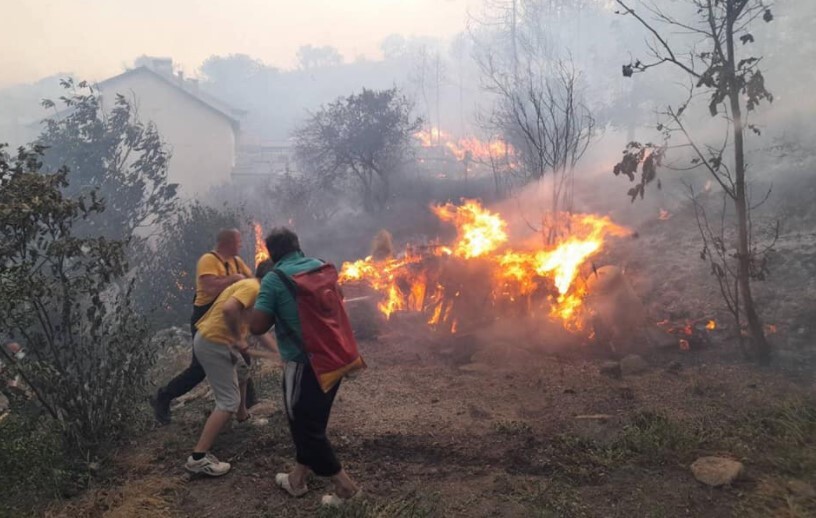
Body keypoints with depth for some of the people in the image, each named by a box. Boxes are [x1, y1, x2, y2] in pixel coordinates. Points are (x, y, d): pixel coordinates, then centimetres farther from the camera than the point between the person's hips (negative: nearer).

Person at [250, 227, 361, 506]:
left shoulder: (273, 280, -13)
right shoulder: (321, 266, 6)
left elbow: (257, 327, -15)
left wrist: (276, 311, 3)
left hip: (305, 363, -7)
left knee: (305, 426, 9)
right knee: (309, 422, 21)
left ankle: (345, 485, 14)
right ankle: (297, 479, 35)